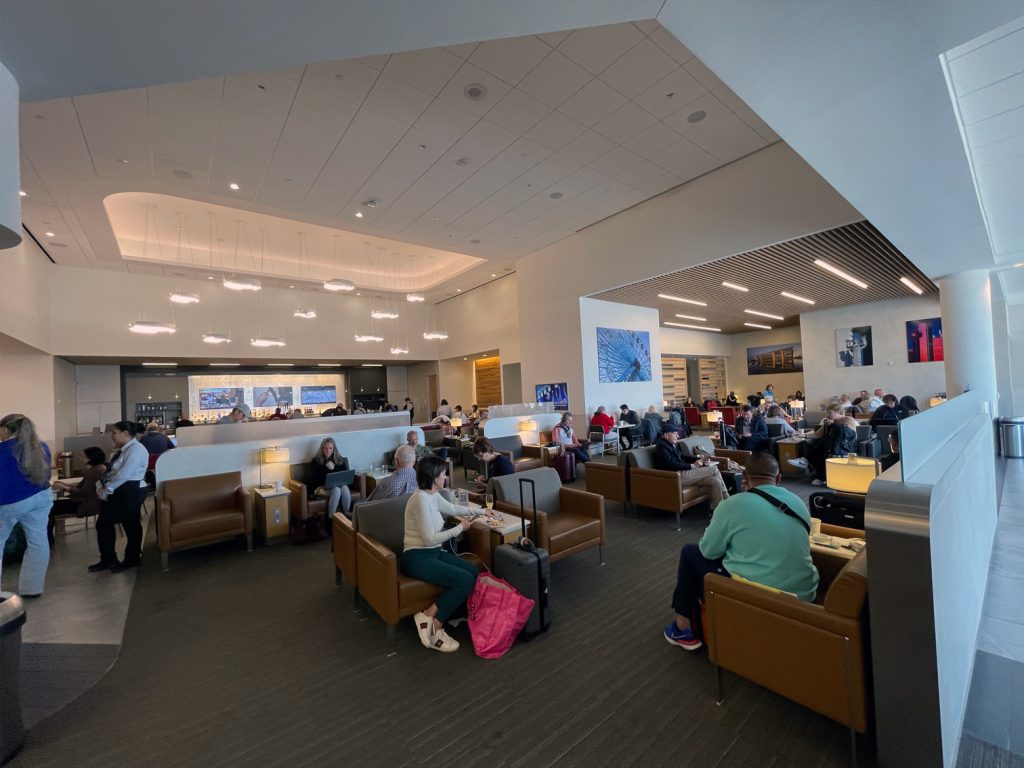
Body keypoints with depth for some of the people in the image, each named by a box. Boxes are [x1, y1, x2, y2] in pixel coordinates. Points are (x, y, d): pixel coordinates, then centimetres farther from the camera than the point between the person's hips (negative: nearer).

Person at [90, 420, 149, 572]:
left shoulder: (136, 449, -17)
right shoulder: (120, 449, 15)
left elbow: (123, 474, -22)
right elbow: (109, 470, 14)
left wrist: (106, 490, -15)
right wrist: (101, 486, -1)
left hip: (129, 492, -10)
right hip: (115, 492, 10)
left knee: (130, 525, 2)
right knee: (103, 523, 13)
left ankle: (132, 559, 17)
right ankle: (108, 559, 26)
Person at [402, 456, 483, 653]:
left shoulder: (434, 495, 6)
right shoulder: (421, 499, -23)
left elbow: (453, 509, 25)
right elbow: (430, 539, -23)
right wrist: (460, 528, -13)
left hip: (434, 552, 9)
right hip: (417, 558, -9)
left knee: (474, 571, -7)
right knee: (466, 580, -20)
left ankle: (430, 616, -3)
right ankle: (435, 626, -4)